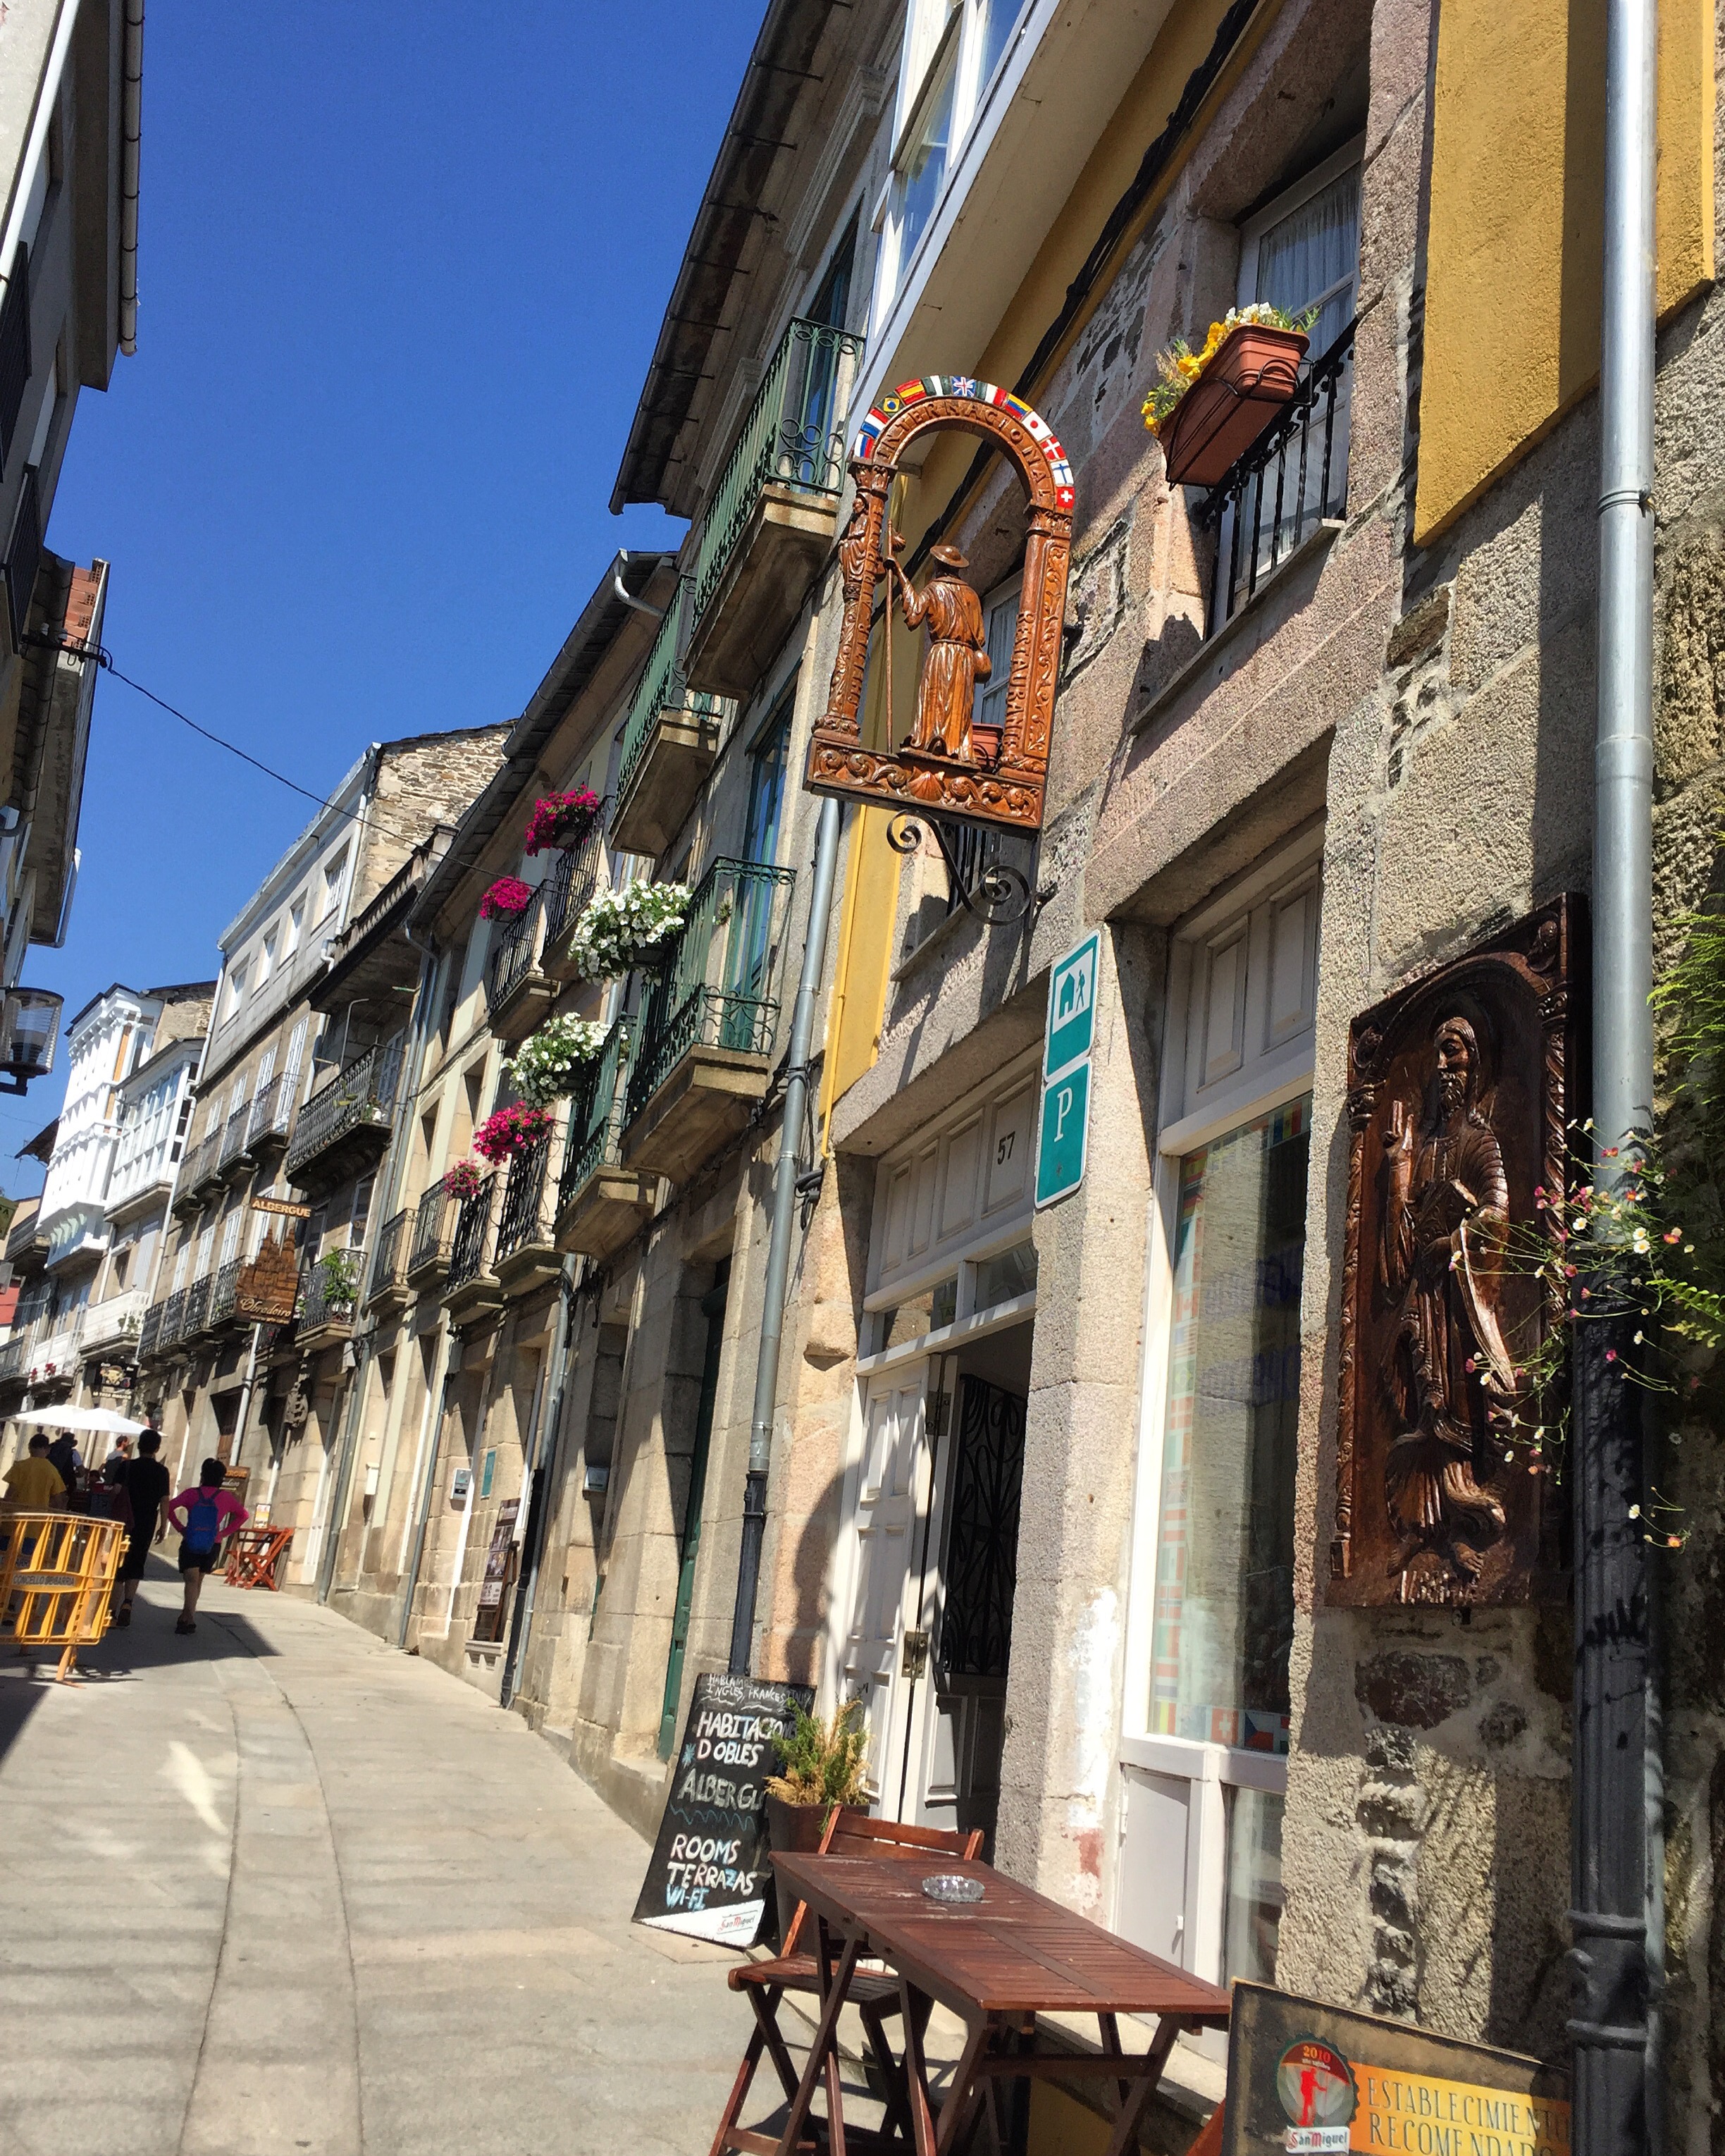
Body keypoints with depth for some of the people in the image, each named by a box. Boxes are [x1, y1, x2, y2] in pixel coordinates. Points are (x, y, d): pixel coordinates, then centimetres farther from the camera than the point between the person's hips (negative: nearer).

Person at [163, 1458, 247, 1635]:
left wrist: (180, 1528, -2)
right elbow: (243, 1515, 8)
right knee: (198, 1581, 19)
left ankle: (188, 1618, -30)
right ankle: (186, 1617, 25)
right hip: (213, 1546, 2)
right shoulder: (226, 1497, 2)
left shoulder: (192, 1493, -2)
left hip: (190, 1543, -2)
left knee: (191, 1580, -11)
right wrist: (224, 1533, 8)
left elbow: (169, 1507, -9)